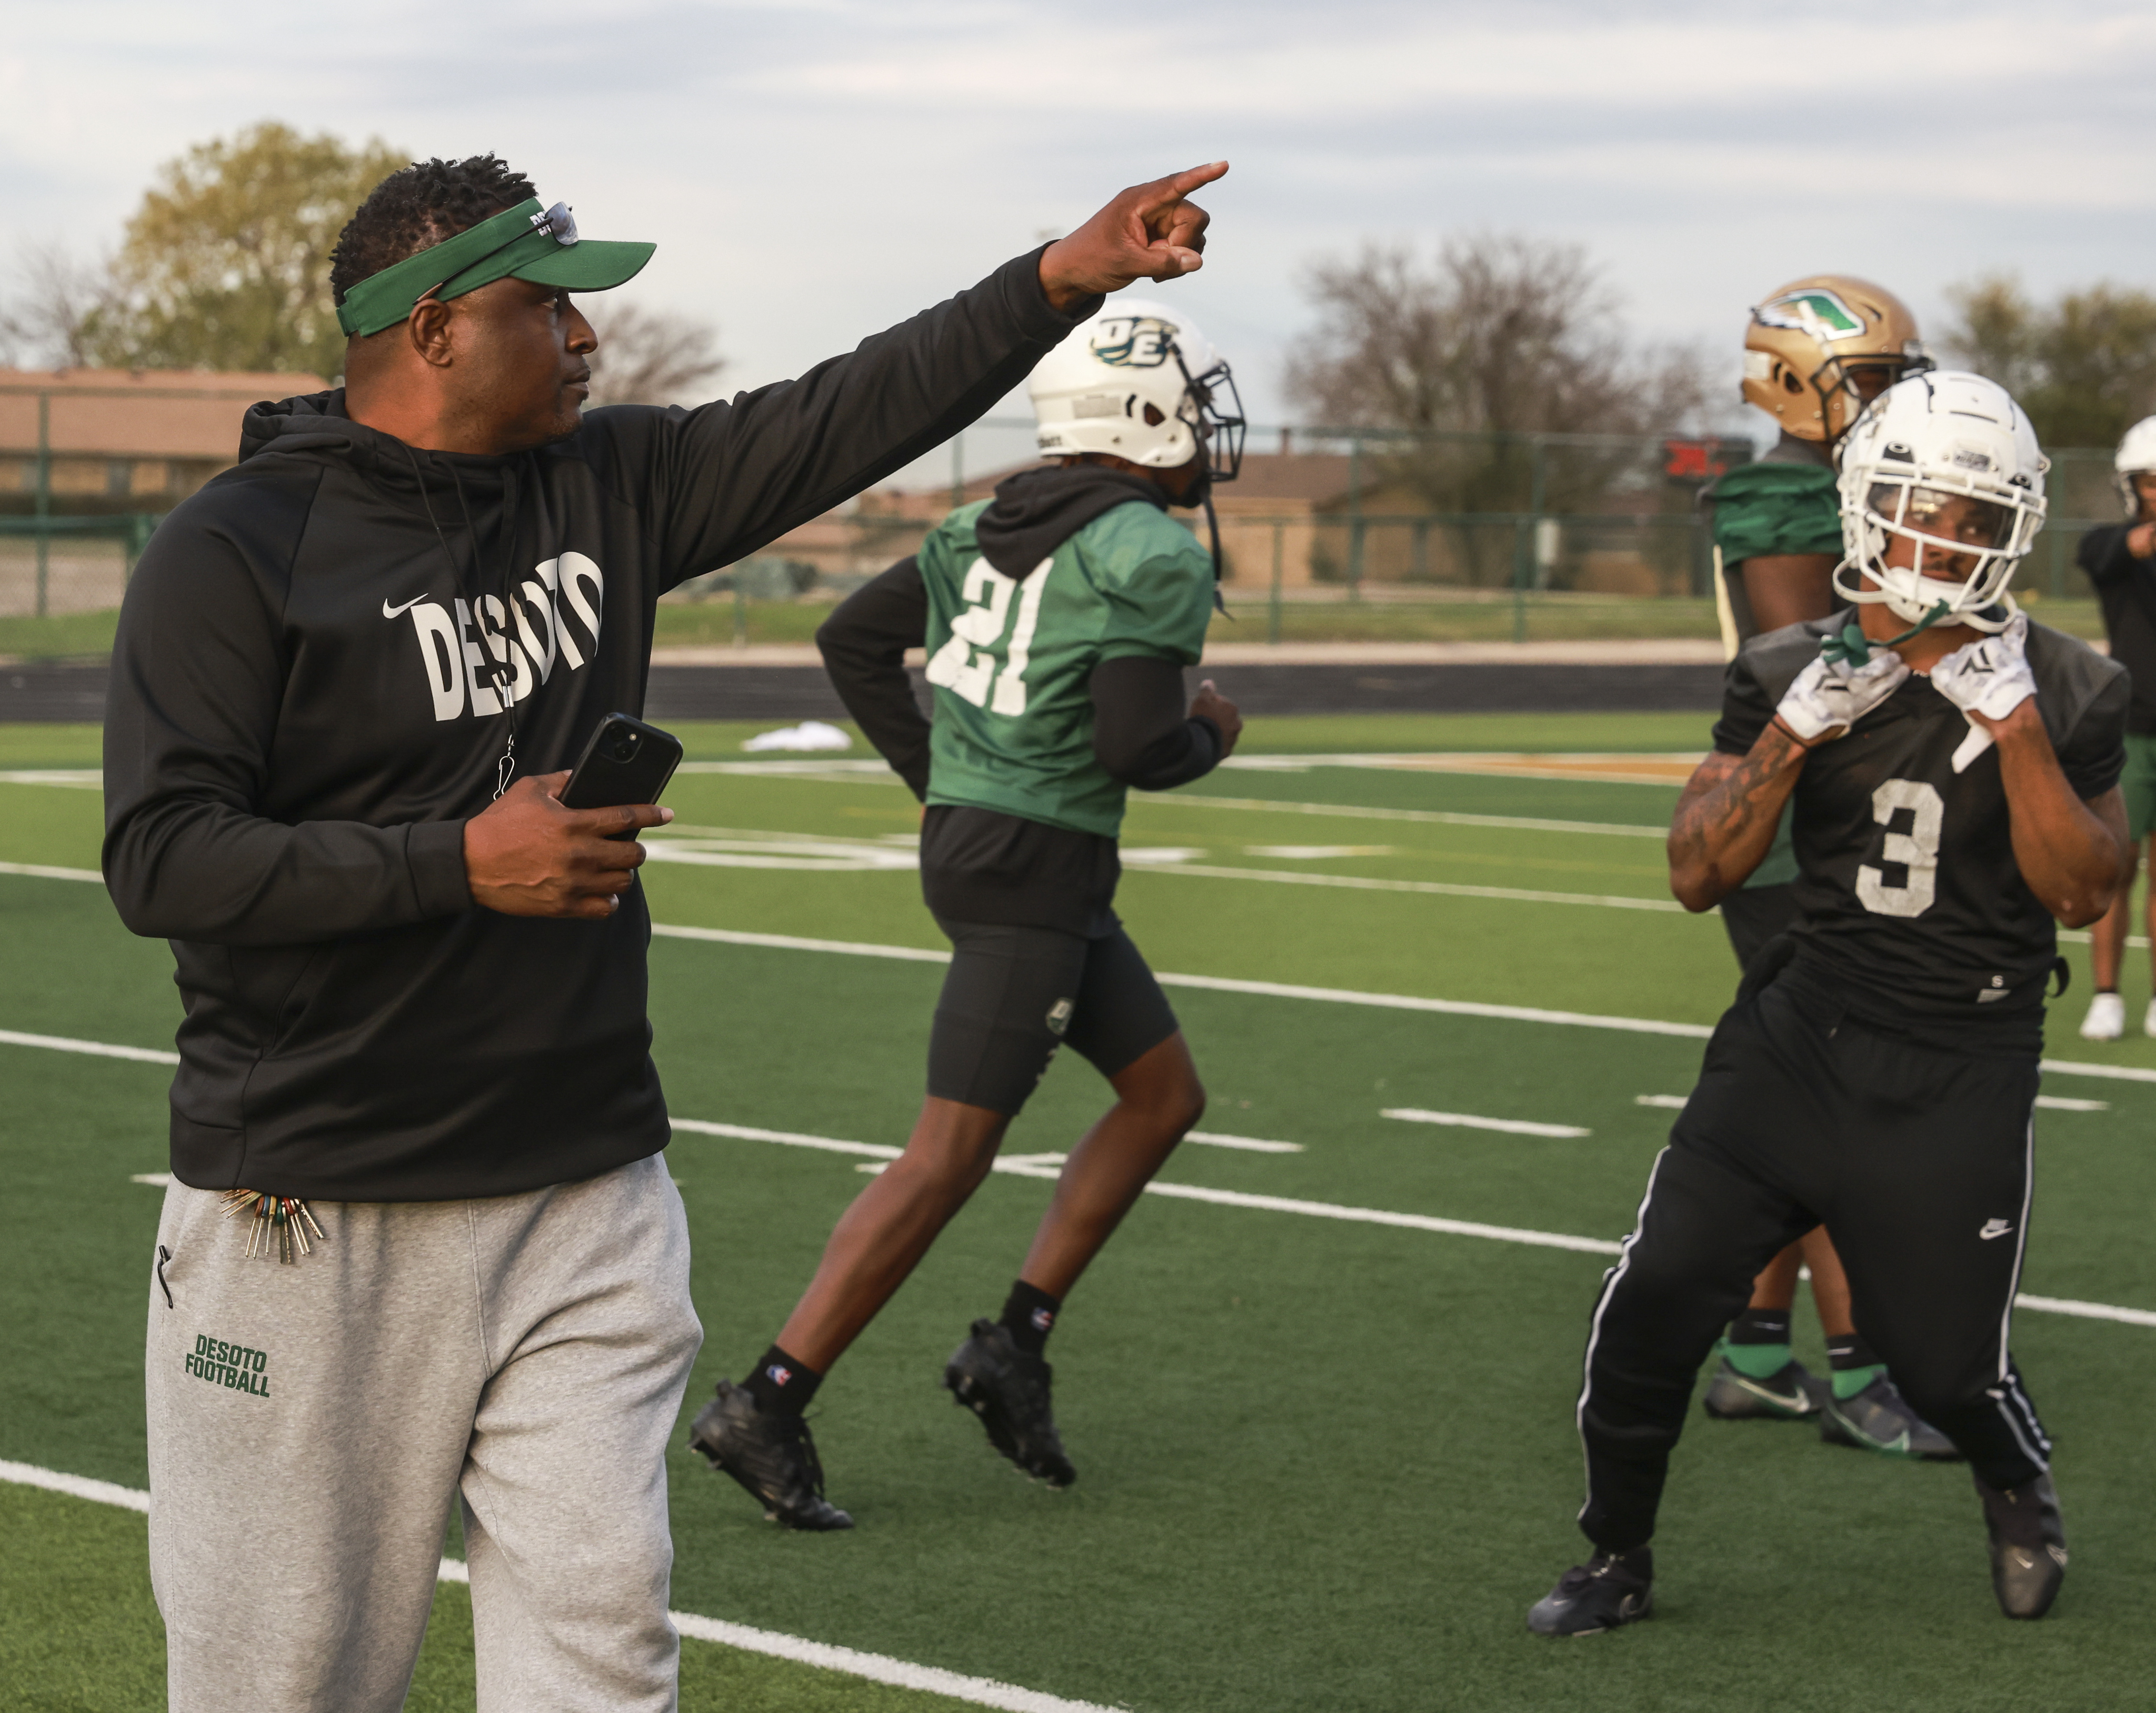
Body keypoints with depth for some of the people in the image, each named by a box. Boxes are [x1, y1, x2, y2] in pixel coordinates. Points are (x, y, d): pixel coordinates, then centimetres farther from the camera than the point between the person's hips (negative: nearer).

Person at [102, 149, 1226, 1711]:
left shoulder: (609, 491, 8)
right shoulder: (235, 554, -9)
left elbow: (845, 419, 11)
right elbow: (161, 859, -15)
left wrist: (1068, 275, 4)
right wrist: (462, 864, -19)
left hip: (586, 1189, 5)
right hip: (314, 1215, -5)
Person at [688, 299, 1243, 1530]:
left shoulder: (1001, 524, 11)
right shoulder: (1154, 557, -14)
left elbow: (854, 640, 14)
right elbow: (1135, 746, -21)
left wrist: (940, 778, 17)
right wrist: (1209, 737, 0)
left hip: (968, 834, 10)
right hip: (1039, 867, -10)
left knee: (1167, 1097, 18)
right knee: (951, 1157, -7)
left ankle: (1017, 1341, 16)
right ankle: (768, 1406, -7)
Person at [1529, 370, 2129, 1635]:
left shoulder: (2061, 692, -4)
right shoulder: (1794, 675, 1)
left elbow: (2083, 893, -10)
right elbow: (1700, 876, -3)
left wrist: (2016, 724, -20)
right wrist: (1797, 730, -16)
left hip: (1962, 1073, -2)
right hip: (1799, 1040, 2)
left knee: (1950, 1361, 1)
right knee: (1656, 1295, -7)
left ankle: (2021, 1488, 38)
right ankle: (1619, 1561, 13)